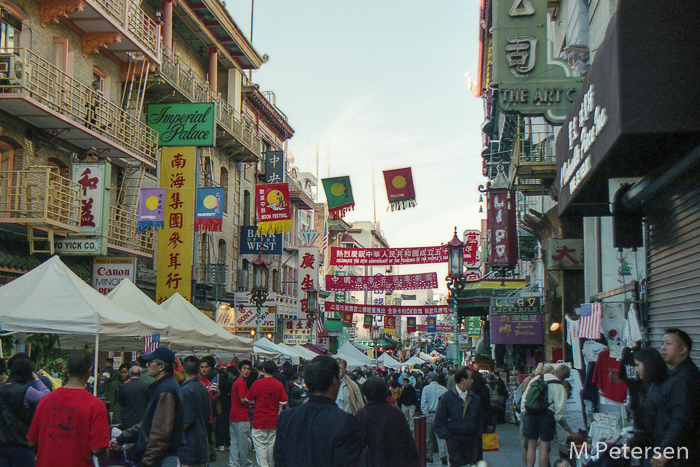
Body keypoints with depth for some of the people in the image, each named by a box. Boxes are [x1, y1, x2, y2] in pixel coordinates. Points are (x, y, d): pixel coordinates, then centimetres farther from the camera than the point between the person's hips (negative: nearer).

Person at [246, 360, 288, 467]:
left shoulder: (257, 383, -9)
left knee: (260, 445, -2)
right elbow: (283, 403, 1)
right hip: (273, 421, 4)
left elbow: (248, 399, 2)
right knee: (271, 444, 13)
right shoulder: (279, 385, -1)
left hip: (260, 420, -3)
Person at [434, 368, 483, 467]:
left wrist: (477, 437, 10)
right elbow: (439, 422, -1)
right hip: (454, 440, -4)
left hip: (471, 440, 4)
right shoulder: (446, 398, -3)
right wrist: (448, 438, -9)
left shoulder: (475, 399, 11)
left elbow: (480, 420, 21)